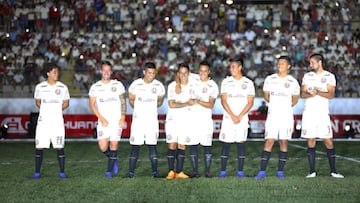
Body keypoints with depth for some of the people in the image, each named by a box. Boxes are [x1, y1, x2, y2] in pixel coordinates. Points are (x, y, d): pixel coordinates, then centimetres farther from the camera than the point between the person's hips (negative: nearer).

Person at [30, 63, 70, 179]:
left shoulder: (63, 87, 3)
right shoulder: (40, 87, 3)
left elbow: (66, 103, 11)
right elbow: (37, 102, 15)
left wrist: (56, 110, 1)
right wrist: (46, 110, 3)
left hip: (58, 121, 0)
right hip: (43, 121, 0)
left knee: (59, 147, -2)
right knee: (39, 147, 0)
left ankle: (62, 172, 7)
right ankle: (37, 172, 9)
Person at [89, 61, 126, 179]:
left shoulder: (118, 85, 5)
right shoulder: (95, 87, 3)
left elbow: (123, 102, 9)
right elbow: (92, 105, 1)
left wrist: (123, 117, -4)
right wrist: (101, 118, -9)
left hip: (117, 120, 0)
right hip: (103, 121, 0)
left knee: (114, 145, -2)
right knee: (103, 147, -9)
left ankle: (109, 171, 7)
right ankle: (114, 159, 21)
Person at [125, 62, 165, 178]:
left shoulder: (159, 86, -2)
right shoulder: (136, 84, -6)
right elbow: (131, 100, 11)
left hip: (152, 120, 1)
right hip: (138, 119, -1)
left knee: (152, 145, 1)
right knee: (135, 146, -1)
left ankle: (155, 171, 7)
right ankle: (131, 172, 4)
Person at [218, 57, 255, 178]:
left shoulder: (248, 83, 5)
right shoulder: (226, 82, 6)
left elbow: (250, 102, 1)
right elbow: (223, 101, 1)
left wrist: (240, 116, -10)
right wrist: (232, 116, -10)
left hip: (242, 118, 0)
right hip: (228, 117, 0)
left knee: (241, 143, 0)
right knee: (226, 143, -1)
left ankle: (240, 171, 5)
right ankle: (223, 171, 4)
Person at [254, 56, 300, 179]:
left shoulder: (293, 82, 2)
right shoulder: (270, 79, 4)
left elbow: (295, 100, 15)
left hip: (286, 116, 0)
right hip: (272, 116, 0)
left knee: (284, 142, 2)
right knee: (269, 142, -5)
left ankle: (280, 171, 11)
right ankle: (262, 171, -4)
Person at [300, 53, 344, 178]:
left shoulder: (330, 77, 3)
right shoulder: (307, 76, 11)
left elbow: (331, 95, -8)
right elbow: (302, 94, 5)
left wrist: (318, 92, -24)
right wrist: (310, 94, -17)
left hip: (323, 113, -2)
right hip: (309, 113, 2)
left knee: (329, 142, -3)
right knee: (311, 142, 2)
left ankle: (333, 171, 5)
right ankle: (312, 171, 7)